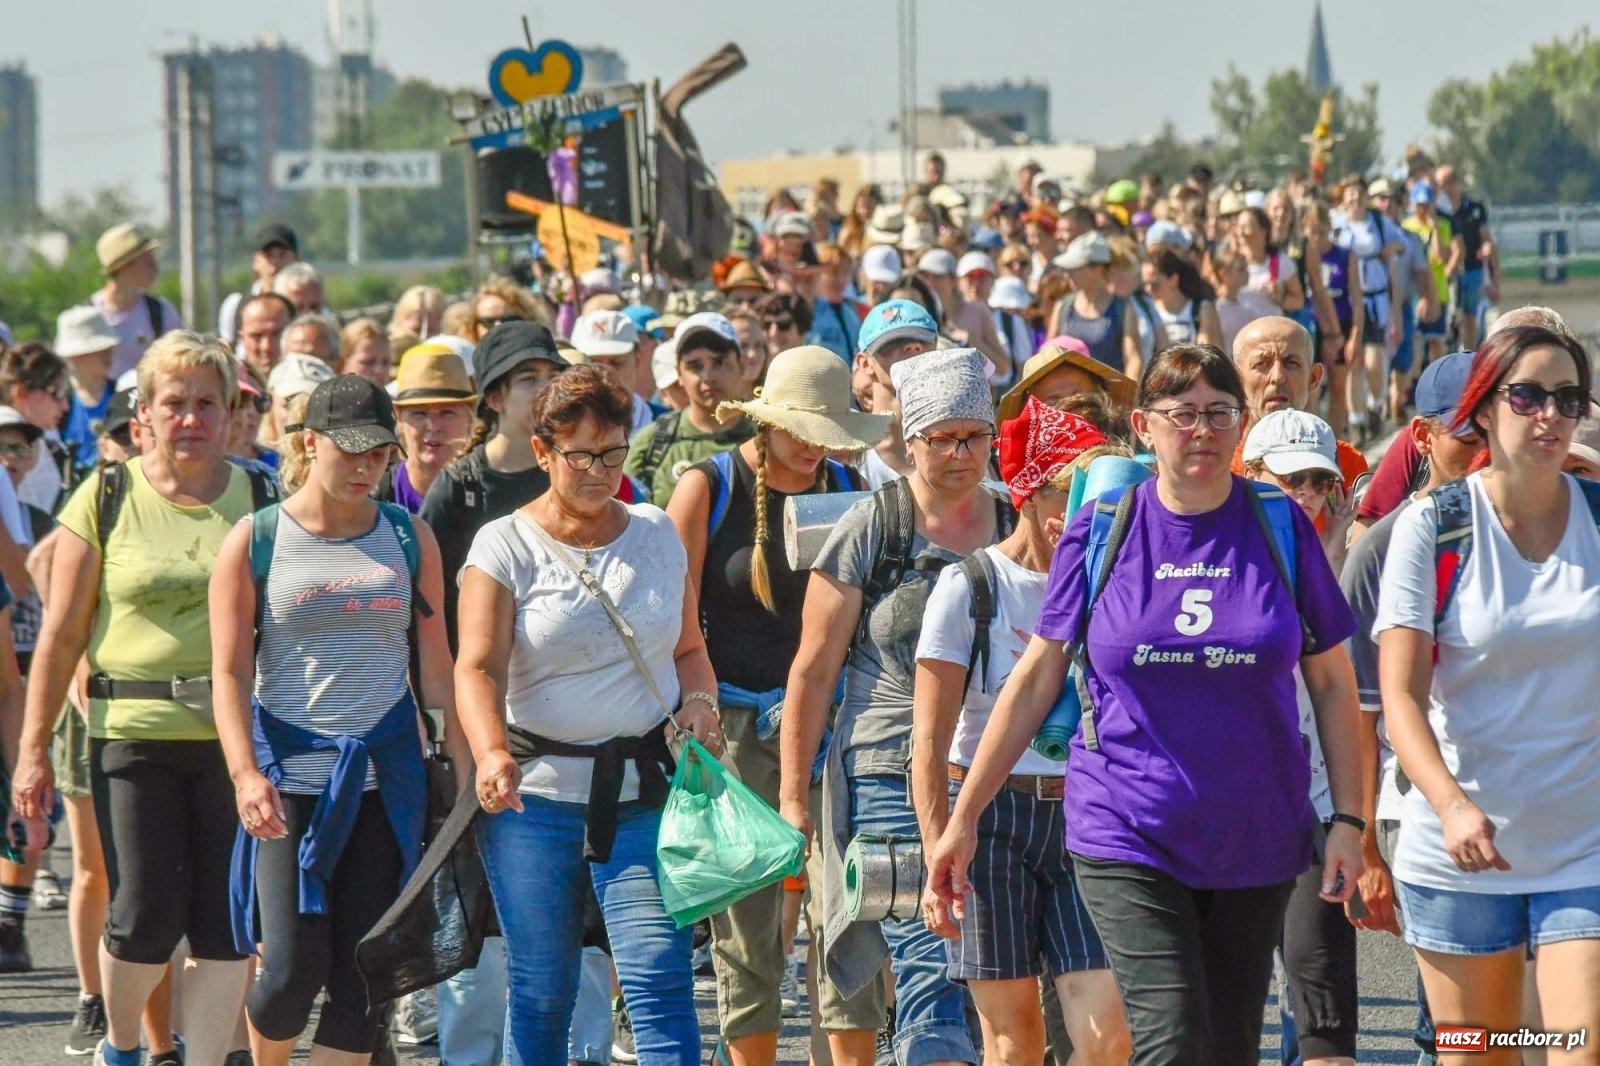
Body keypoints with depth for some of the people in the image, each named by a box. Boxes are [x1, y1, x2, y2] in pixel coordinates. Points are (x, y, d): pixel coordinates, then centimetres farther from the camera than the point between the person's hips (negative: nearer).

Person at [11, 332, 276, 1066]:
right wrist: (33, 748, 1)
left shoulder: (259, 501, 7)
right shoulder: (107, 500, 3)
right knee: (146, 916, -4)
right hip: (133, 731, -1)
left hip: (237, 733, 2)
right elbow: (62, 633, 4)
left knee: (227, 923, -2)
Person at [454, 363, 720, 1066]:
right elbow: (477, 666, -12)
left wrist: (698, 703, -1)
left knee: (661, 982, -11)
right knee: (540, 991, 4)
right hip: (534, 796, -1)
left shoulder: (657, 535, 11)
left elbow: (688, 649, 22)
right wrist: (491, 753, -31)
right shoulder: (506, 546, -1)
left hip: (643, 796, 1)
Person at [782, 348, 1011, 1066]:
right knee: (931, 966, -14)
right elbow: (813, 669, 2)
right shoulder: (870, 530, -1)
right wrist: (792, 796, 0)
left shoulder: (1015, 527, 9)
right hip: (893, 780, -4)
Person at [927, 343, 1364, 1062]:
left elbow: (1331, 683, 8)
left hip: (1254, 841, 2)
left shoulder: (1279, 529, 2)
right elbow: (1035, 679, 5)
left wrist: (1347, 819, 0)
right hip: (1127, 838, -2)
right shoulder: (1101, 530, 0)